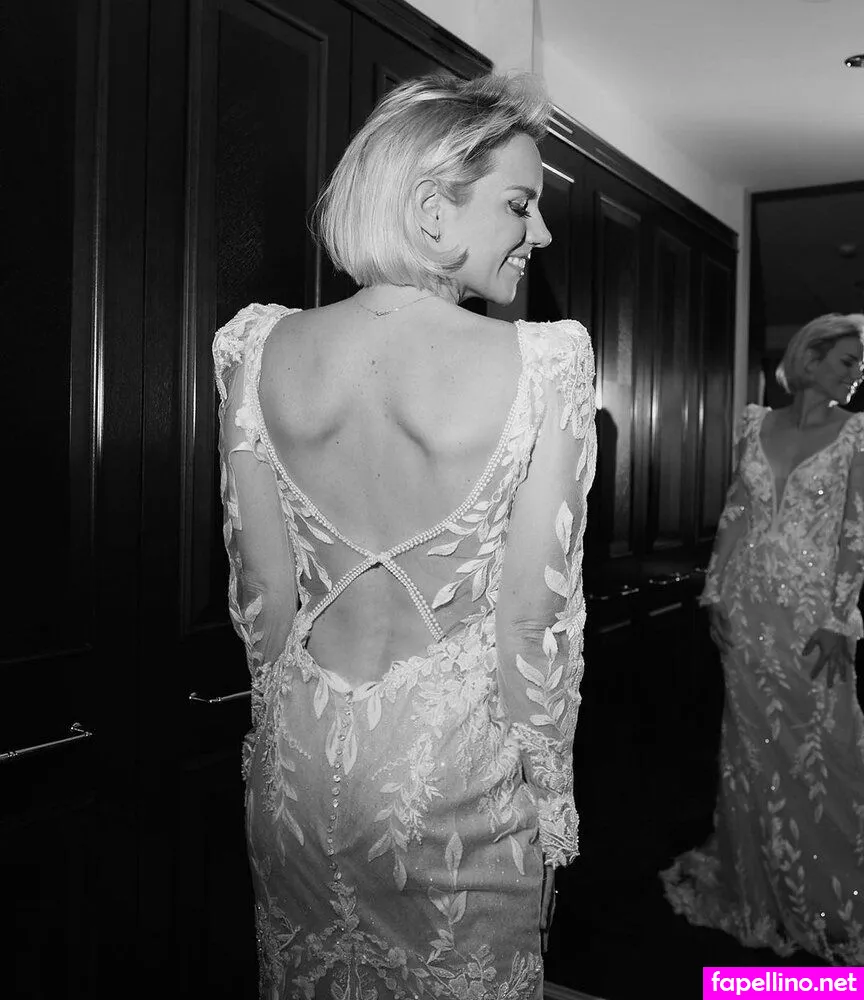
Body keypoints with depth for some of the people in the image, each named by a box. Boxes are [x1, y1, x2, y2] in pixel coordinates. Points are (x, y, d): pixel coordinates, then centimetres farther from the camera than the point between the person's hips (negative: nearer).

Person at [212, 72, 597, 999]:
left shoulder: (259, 348, -9)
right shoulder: (542, 364, -19)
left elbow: (263, 593, -2)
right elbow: (532, 614, -14)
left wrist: (292, 717, 14)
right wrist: (549, 786, 1)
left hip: (299, 753, 4)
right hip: (459, 754, -3)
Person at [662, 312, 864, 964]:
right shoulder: (758, 426, 6)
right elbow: (735, 515, 9)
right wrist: (716, 592, 5)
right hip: (749, 610, 2)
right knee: (753, 749, 11)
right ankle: (759, 890, 30)